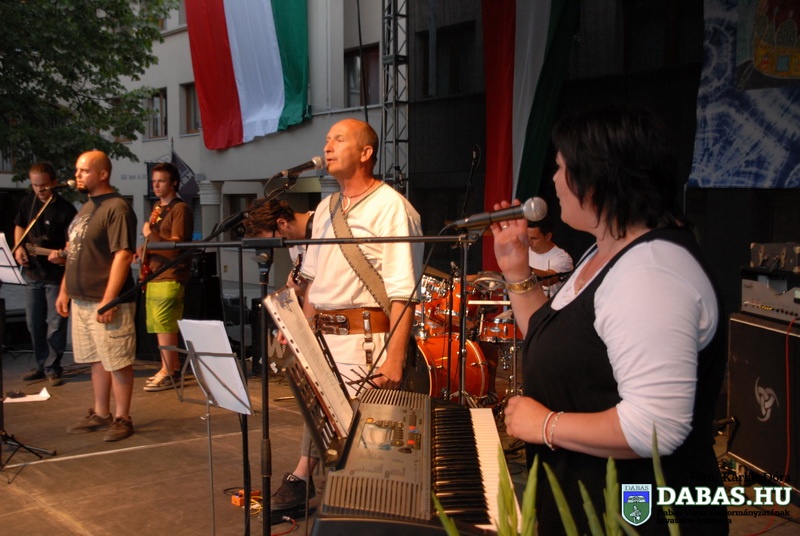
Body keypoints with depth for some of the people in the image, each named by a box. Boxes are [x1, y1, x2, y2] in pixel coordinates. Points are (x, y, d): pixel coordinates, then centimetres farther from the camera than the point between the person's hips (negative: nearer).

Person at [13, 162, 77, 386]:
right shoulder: (28, 202, 4)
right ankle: (42, 365, 26)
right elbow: (19, 226, 18)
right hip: (32, 272, 6)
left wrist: (63, 254, -37)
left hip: (56, 275, -6)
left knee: (55, 324, -1)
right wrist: (18, 247, 1)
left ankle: (52, 368, 10)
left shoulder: (66, 210, -14)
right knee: (34, 323, 13)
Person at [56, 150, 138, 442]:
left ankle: (122, 419, 9)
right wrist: (64, 290, 17)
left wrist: (108, 300, -22)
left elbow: (123, 255, -19)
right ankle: (100, 414, 26)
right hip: (81, 300, 9)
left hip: (106, 302, -9)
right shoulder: (86, 207, 15)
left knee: (117, 362, 0)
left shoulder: (117, 208, -13)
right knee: (96, 360, 16)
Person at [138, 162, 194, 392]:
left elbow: (176, 244, -15)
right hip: (154, 275, 9)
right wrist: (141, 251, 11)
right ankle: (171, 368, 20)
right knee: (162, 326, 11)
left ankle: (169, 373, -3)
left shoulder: (180, 209, -8)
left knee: (164, 326, -9)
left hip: (170, 276, -9)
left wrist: (149, 235, -14)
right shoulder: (157, 208, 19)